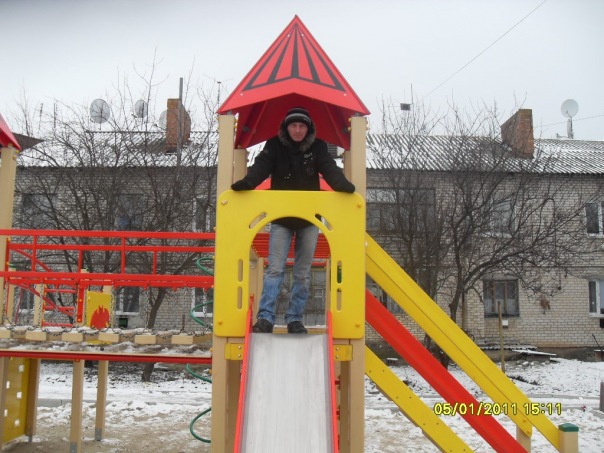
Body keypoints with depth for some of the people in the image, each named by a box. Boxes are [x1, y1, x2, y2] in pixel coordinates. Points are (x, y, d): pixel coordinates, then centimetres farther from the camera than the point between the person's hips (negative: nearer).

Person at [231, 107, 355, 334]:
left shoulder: (318, 147, -1)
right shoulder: (274, 146, -3)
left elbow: (329, 169, -14)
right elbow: (261, 166, -17)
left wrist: (342, 184, -35)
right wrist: (247, 182, -38)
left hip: (309, 219, 2)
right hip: (281, 219, -1)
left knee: (303, 272, 6)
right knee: (275, 269, -6)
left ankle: (295, 319, 15)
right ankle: (265, 317, -2)